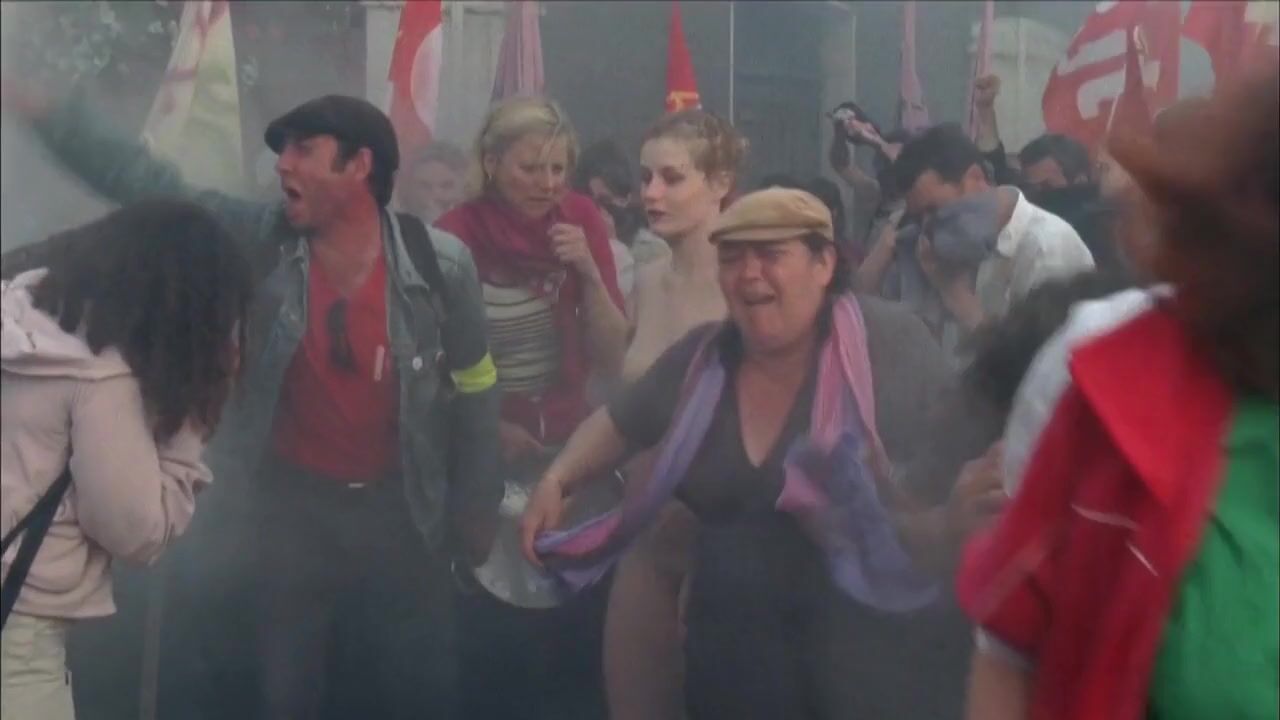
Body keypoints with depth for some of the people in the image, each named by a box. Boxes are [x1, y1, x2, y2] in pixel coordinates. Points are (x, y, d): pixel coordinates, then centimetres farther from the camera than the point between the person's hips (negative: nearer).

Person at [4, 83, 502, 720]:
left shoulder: (440, 264, -12)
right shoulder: (260, 242, -10)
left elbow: (473, 390, -2)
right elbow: (145, 182, -11)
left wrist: (476, 511, 2)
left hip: (399, 509, -1)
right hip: (287, 505, 1)